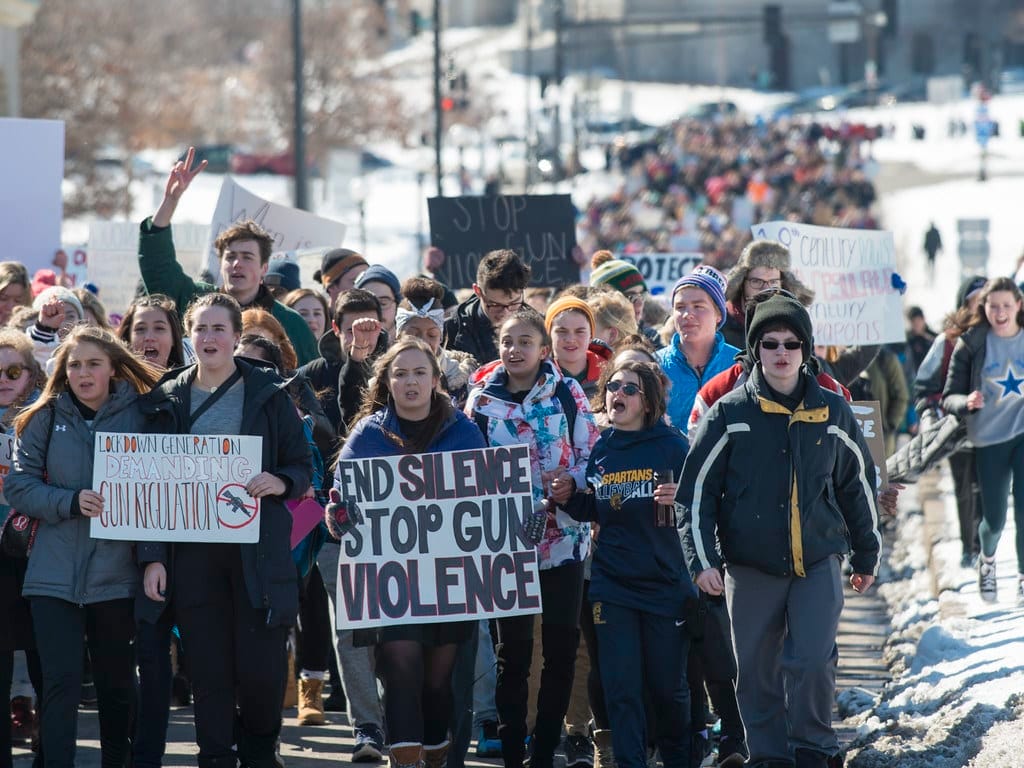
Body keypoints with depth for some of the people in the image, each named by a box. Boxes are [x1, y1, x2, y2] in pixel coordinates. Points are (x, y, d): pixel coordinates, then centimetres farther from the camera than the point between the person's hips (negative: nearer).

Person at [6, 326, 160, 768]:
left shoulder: (137, 415, 0)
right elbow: (19, 486, -1)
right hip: (55, 575, 0)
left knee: (116, 683, 10)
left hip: (115, 575, 0)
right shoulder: (47, 417, 3)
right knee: (61, 682, -7)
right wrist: (71, 502, -16)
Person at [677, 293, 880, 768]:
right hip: (750, 567, 0)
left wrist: (866, 555, 18)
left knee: (813, 661, -13)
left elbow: (858, 485, 15)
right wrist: (702, 559, -7)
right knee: (756, 671, 4)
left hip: (818, 561, 0)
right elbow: (697, 489, 0)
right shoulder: (730, 414, -1)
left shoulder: (832, 413, 4)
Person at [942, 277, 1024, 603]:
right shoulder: (970, 345, -3)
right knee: (995, 519, 4)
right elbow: (949, 398, -3)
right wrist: (967, 402, -24)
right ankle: (987, 559, 38)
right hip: (990, 438, 0)